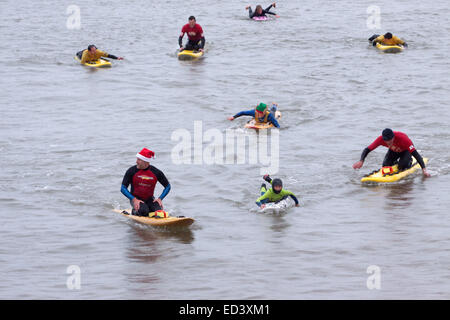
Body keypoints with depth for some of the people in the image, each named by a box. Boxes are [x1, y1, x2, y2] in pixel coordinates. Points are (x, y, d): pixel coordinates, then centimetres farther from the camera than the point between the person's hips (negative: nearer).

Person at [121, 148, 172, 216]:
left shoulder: (156, 172, -7)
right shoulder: (131, 171, -10)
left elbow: (167, 186, 5)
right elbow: (123, 188, -8)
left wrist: (160, 199, -9)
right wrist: (134, 199, -20)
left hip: (149, 199, 2)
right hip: (136, 198, -2)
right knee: (143, 211, -33)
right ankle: (135, 211, 2)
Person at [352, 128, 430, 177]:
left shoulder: (402, 138, -43)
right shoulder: (381, 139, -34)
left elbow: (415, 153, -43)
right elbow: (367, 150, -27)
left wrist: (424, 169, -50)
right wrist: (361, 161, -46)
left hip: (406, 150, -4)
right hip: (393, 151, 4)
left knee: (403, 166, -27)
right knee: (386, 165, -16)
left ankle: (409, 161, 8)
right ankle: (395, 162, 18)